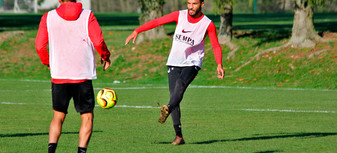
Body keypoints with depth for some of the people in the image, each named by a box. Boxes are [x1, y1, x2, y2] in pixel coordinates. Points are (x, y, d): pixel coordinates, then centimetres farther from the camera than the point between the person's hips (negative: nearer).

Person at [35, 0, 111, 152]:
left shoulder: (48, 17, 3)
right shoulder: (87, 16, -1)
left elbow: (39, 46, 2)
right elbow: (98, 42, -8)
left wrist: (47, 63, 20)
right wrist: (105, 56, 11)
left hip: (58, 75, 2)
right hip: (83, 76, -2)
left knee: (58, 116, 13)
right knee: (87, 116, 7)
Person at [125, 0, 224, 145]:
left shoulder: (208, 24, -5)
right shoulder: (180, 15, -1)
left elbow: (216, 46, 1)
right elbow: (157, 22, 0)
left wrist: (219, 65, -14)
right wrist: (136, 31, -8)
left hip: (192, 63, -2)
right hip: (174, 62, 2)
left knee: (181, 83, -32)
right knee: (174, 94, -9)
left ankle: (168, 109, -56)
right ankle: (178, 136, -7)